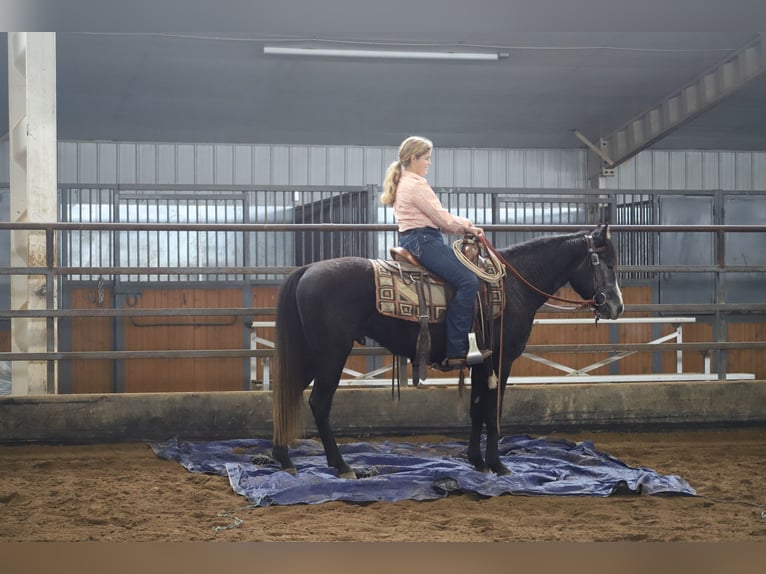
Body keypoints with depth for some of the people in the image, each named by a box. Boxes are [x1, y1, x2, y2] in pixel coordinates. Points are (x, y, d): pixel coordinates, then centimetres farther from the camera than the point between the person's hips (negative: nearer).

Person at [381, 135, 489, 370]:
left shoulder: (405, 183, 22)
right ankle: (455, 352, -28)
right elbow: (442, 218, -11)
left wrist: (465, 228, 13)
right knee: (468, 281, -22)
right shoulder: (416, 185, -11)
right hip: (424, 241, -11)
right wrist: (467, 224, 7)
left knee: (469, 277, 13)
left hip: (414, 241, 11)